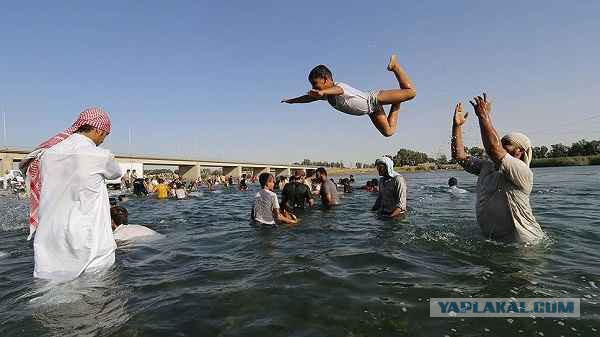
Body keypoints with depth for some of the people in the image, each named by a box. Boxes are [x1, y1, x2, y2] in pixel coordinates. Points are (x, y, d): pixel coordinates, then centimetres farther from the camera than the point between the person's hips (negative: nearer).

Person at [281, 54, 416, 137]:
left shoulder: (339, 86, -27)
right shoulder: (327, 94, -1)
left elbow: (338, 90, -54)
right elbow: (310, 97, 15)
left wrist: (322, 93, -74)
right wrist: (291, 100, 21)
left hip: (373, 99, -8)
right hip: (372, 110, 8)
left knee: (411, 92, -10)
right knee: (388, 131, 12)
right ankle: (396, 107, 26)